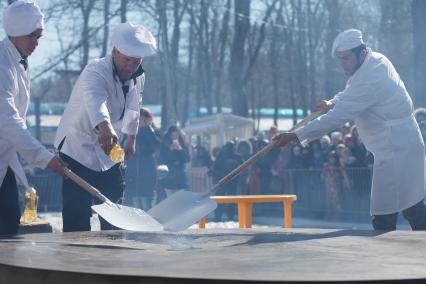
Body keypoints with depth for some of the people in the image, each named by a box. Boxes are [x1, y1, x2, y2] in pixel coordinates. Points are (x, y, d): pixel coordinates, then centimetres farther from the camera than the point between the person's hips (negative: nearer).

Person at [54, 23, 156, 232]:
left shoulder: (138, 77, -1)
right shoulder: (96, 72, -27)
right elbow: (95, 99, -49)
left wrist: (131, 137, 26)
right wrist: (104, 126, -68)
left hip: (108, 153, 7)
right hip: (78, 150, -7)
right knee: (78, 217, -13)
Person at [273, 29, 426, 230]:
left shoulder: (368, 81, -23)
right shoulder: (377, 59, 8)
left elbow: (336, 118, -24)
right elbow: (352, 91, 28)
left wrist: (295, 136, -21)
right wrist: (334, 102, 8)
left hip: (394, 151, -10)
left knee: (384, 217, -10)